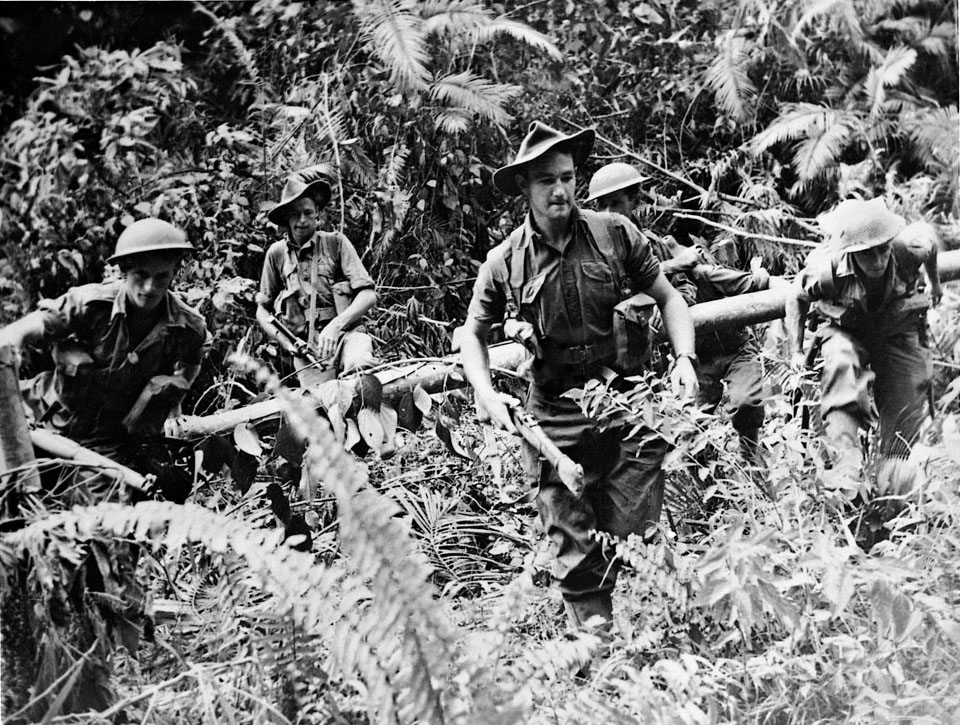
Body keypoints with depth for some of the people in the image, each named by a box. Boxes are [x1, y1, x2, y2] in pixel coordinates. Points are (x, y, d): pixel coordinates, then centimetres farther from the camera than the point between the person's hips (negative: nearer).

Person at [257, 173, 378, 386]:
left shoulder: (336, 243, 7)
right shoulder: (277, 253, 12)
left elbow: (368, 295, -1)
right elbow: (262, 311, 20)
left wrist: (336, 325, -15)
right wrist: (285, 342, 1)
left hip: (345, 331, -2)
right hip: (305, 346, 2)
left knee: (361, 367, -36)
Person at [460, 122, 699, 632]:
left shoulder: (615, 235, 1)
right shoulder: (504, 262, 2)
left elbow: (668, 299, 11)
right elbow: (472, 333, 15)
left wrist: (685, 358, -5)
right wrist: (487, 395, -2)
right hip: (555, 416, 1)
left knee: (632, 541, -3)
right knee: (573, 548, 2)